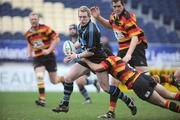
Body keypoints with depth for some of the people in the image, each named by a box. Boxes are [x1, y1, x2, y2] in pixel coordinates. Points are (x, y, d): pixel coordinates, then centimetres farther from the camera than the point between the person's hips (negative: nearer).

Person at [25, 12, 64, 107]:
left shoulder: (45, 29, -11)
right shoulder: (28, 34, 5)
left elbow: (56, 39, -11)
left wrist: (49, 50, -20)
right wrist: (29, 53, 7)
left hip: (49, 56, -3)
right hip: (38, 58, 3)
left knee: (54, 81, 5)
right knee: (39, 77, -22)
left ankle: (64, 79, 41)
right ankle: (42, 99, -20)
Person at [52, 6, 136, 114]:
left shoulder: (92, 30, -24)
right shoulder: (80, 26, 4)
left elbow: (92, 51, -24)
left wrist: (77, 56, -15)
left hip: (98, 59, -8)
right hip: (87, 58, 8)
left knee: (106, 87, -9)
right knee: (68, 78, -1)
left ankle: (129, 102, 7)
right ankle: (65, 105, 9)